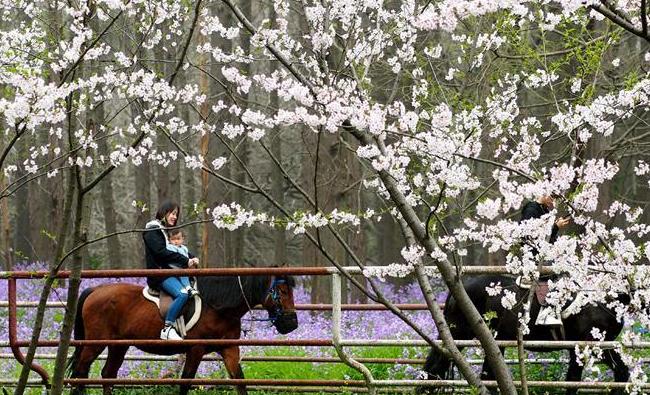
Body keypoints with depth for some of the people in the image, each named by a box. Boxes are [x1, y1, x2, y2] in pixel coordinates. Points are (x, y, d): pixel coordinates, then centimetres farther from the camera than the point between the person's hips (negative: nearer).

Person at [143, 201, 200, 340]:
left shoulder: (169, 231, 22)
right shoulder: (152, 230, -5)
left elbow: (181, 250, 22)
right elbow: (161, 252, -17)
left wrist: (192, 258, -1)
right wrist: (185, 261, -18)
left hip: (172, 272, 9)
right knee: (182, 294, -30)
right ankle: (167, 329, -27)